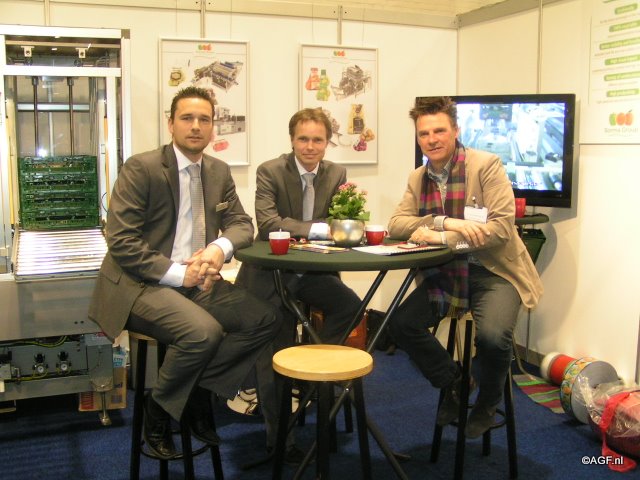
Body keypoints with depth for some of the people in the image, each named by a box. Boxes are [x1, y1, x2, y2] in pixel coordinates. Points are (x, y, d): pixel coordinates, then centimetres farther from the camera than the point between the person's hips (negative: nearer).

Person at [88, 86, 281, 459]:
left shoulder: (219, 171, 10)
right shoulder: (141, 168, -10)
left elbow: (242, 224, 11)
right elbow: (120, 241, -14)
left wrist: (220, 248, -13)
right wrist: (176, 273, -19)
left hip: (197, 281, 7)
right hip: (142, 284, -6)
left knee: (268, 319, -11)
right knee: (203, 331, -32)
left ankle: (198, 392, 2)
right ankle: (158, 412, -4)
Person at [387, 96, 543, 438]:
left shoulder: (486, 166, -12)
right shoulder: (417, 178, 6)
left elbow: (502, 227, -21)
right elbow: (396, 224, -6)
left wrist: (441, 237, -27)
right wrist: (447, 222, -23)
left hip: (493, 271, -5)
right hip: (445, 274, 5)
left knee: (492, 336, -29)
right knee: (401, 324, -11)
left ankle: (487, 402, 7)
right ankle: (452, 384, 16)